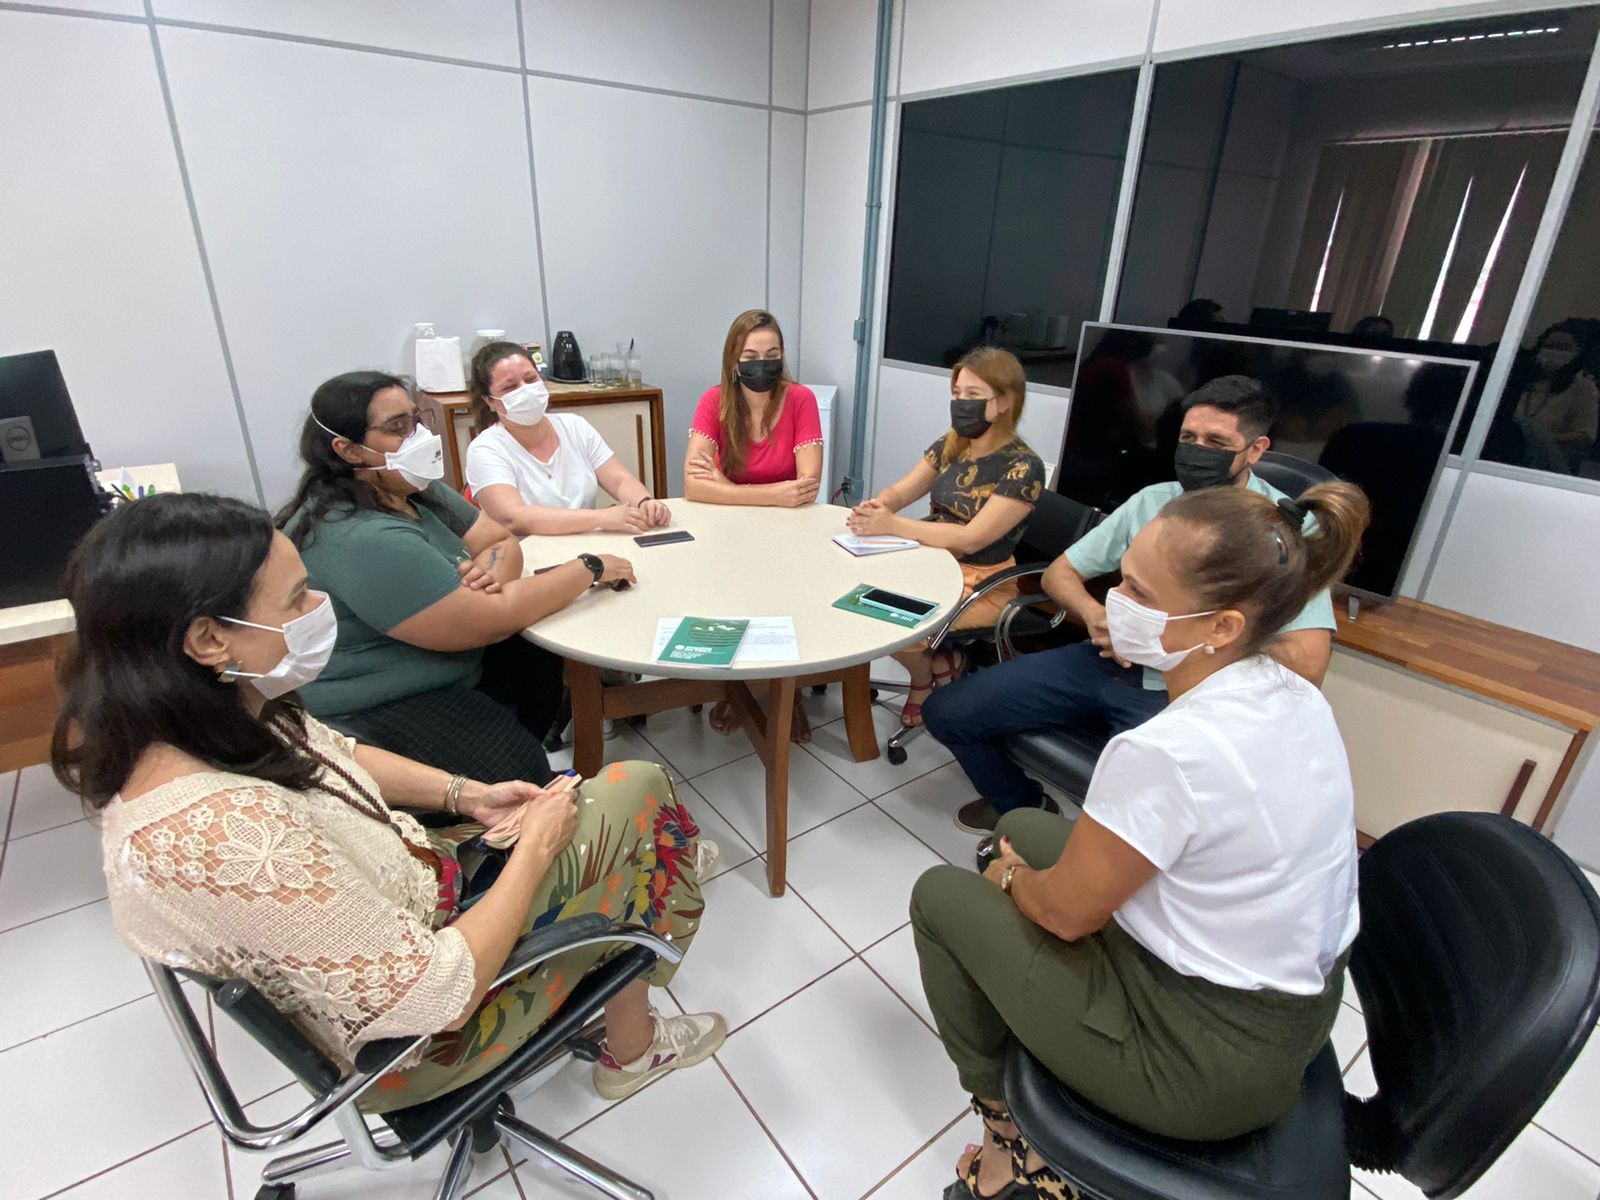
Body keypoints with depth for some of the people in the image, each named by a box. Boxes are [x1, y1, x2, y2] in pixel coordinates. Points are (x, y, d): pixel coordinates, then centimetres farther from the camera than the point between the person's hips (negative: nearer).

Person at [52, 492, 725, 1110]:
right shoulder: (224, 835, -39)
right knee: (640, 794, -3)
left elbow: (334, 755, 9)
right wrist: (537, 845, -20)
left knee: (637, 786, 11)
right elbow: (442, 994, -32)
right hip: (413, 1042, -7)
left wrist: (464, 794, -3)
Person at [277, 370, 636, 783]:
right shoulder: (360, 538, -28)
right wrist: (590, 568, -19)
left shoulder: (415, 491, 2)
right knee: (520, 771, -23)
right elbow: (491, 621, -29)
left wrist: (493, 569, -22)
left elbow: (503, 541, 4)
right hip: (378, 713, -9)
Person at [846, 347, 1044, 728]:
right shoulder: (950, 445, 4)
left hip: (981, 585, -7)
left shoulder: (1023, 467, -17)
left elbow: (971, 539, -24)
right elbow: (899, 492, 5)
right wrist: (876, 506, -21)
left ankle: (925, 681, 10)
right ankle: (937, 660, 6)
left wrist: (892, 525, -28)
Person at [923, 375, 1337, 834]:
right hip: (1106, 663, 5)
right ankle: (1023, 809, 25)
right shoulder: (1151, 502, 9)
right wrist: (1095, 615, -11)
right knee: (946, 710, -1)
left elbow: (1305, 666, -16)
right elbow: (1059, 572, 12)